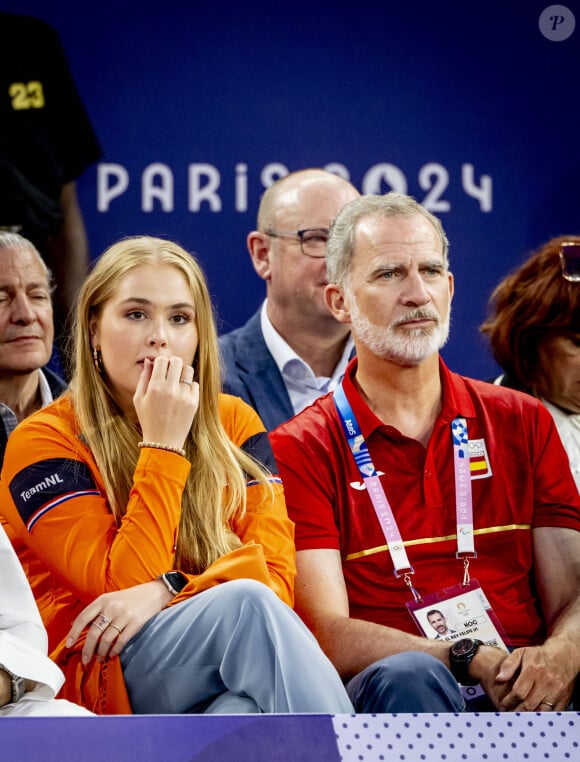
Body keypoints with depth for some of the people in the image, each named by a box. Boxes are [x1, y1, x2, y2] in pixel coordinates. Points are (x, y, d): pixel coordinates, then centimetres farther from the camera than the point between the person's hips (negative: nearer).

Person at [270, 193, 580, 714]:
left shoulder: (522, 422, 18)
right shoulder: (299, 450, 7)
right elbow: (330, 635, -5)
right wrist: (474, 660, -20)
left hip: (526, 692, 2)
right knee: (406, 677, -38)